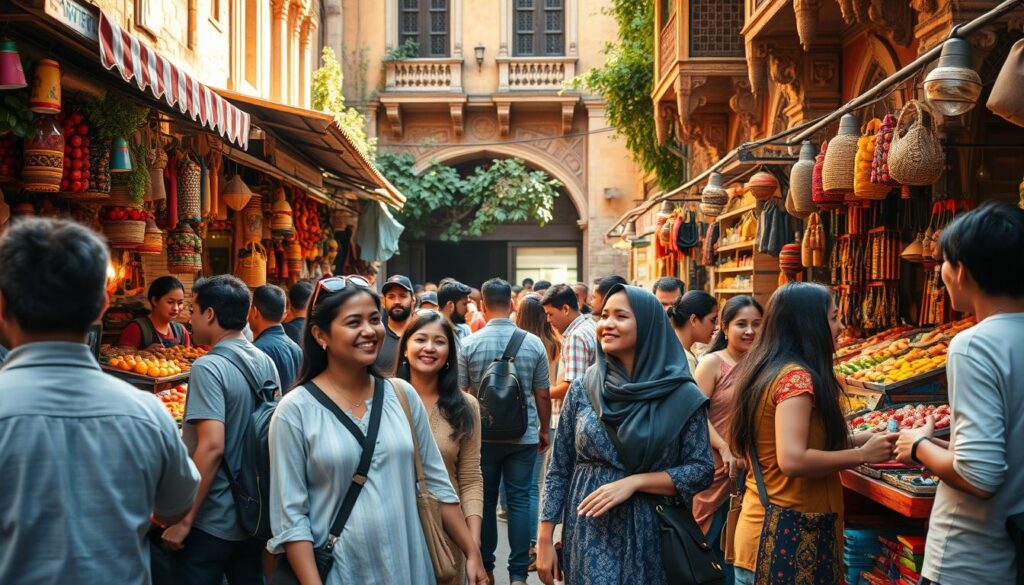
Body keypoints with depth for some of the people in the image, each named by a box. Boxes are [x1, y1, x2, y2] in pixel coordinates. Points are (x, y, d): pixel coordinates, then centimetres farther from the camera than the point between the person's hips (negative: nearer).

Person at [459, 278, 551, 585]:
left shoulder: (469, 344, -6)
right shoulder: (533, 343, -3)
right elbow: (543, 394, 1)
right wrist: (544, 430, 15)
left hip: (483, 435, 0)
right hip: (523, 435, 0)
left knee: (485, 500, 11)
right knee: (519, 500, 5)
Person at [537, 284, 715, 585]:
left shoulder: (682, 396, -5)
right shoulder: (582, 389, 0)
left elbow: (701, 471, -5)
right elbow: (558, 470, 3)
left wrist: (634, 482, -16)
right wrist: (545, 540, -1)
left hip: (652, 535, -1)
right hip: (590, 533, 1)